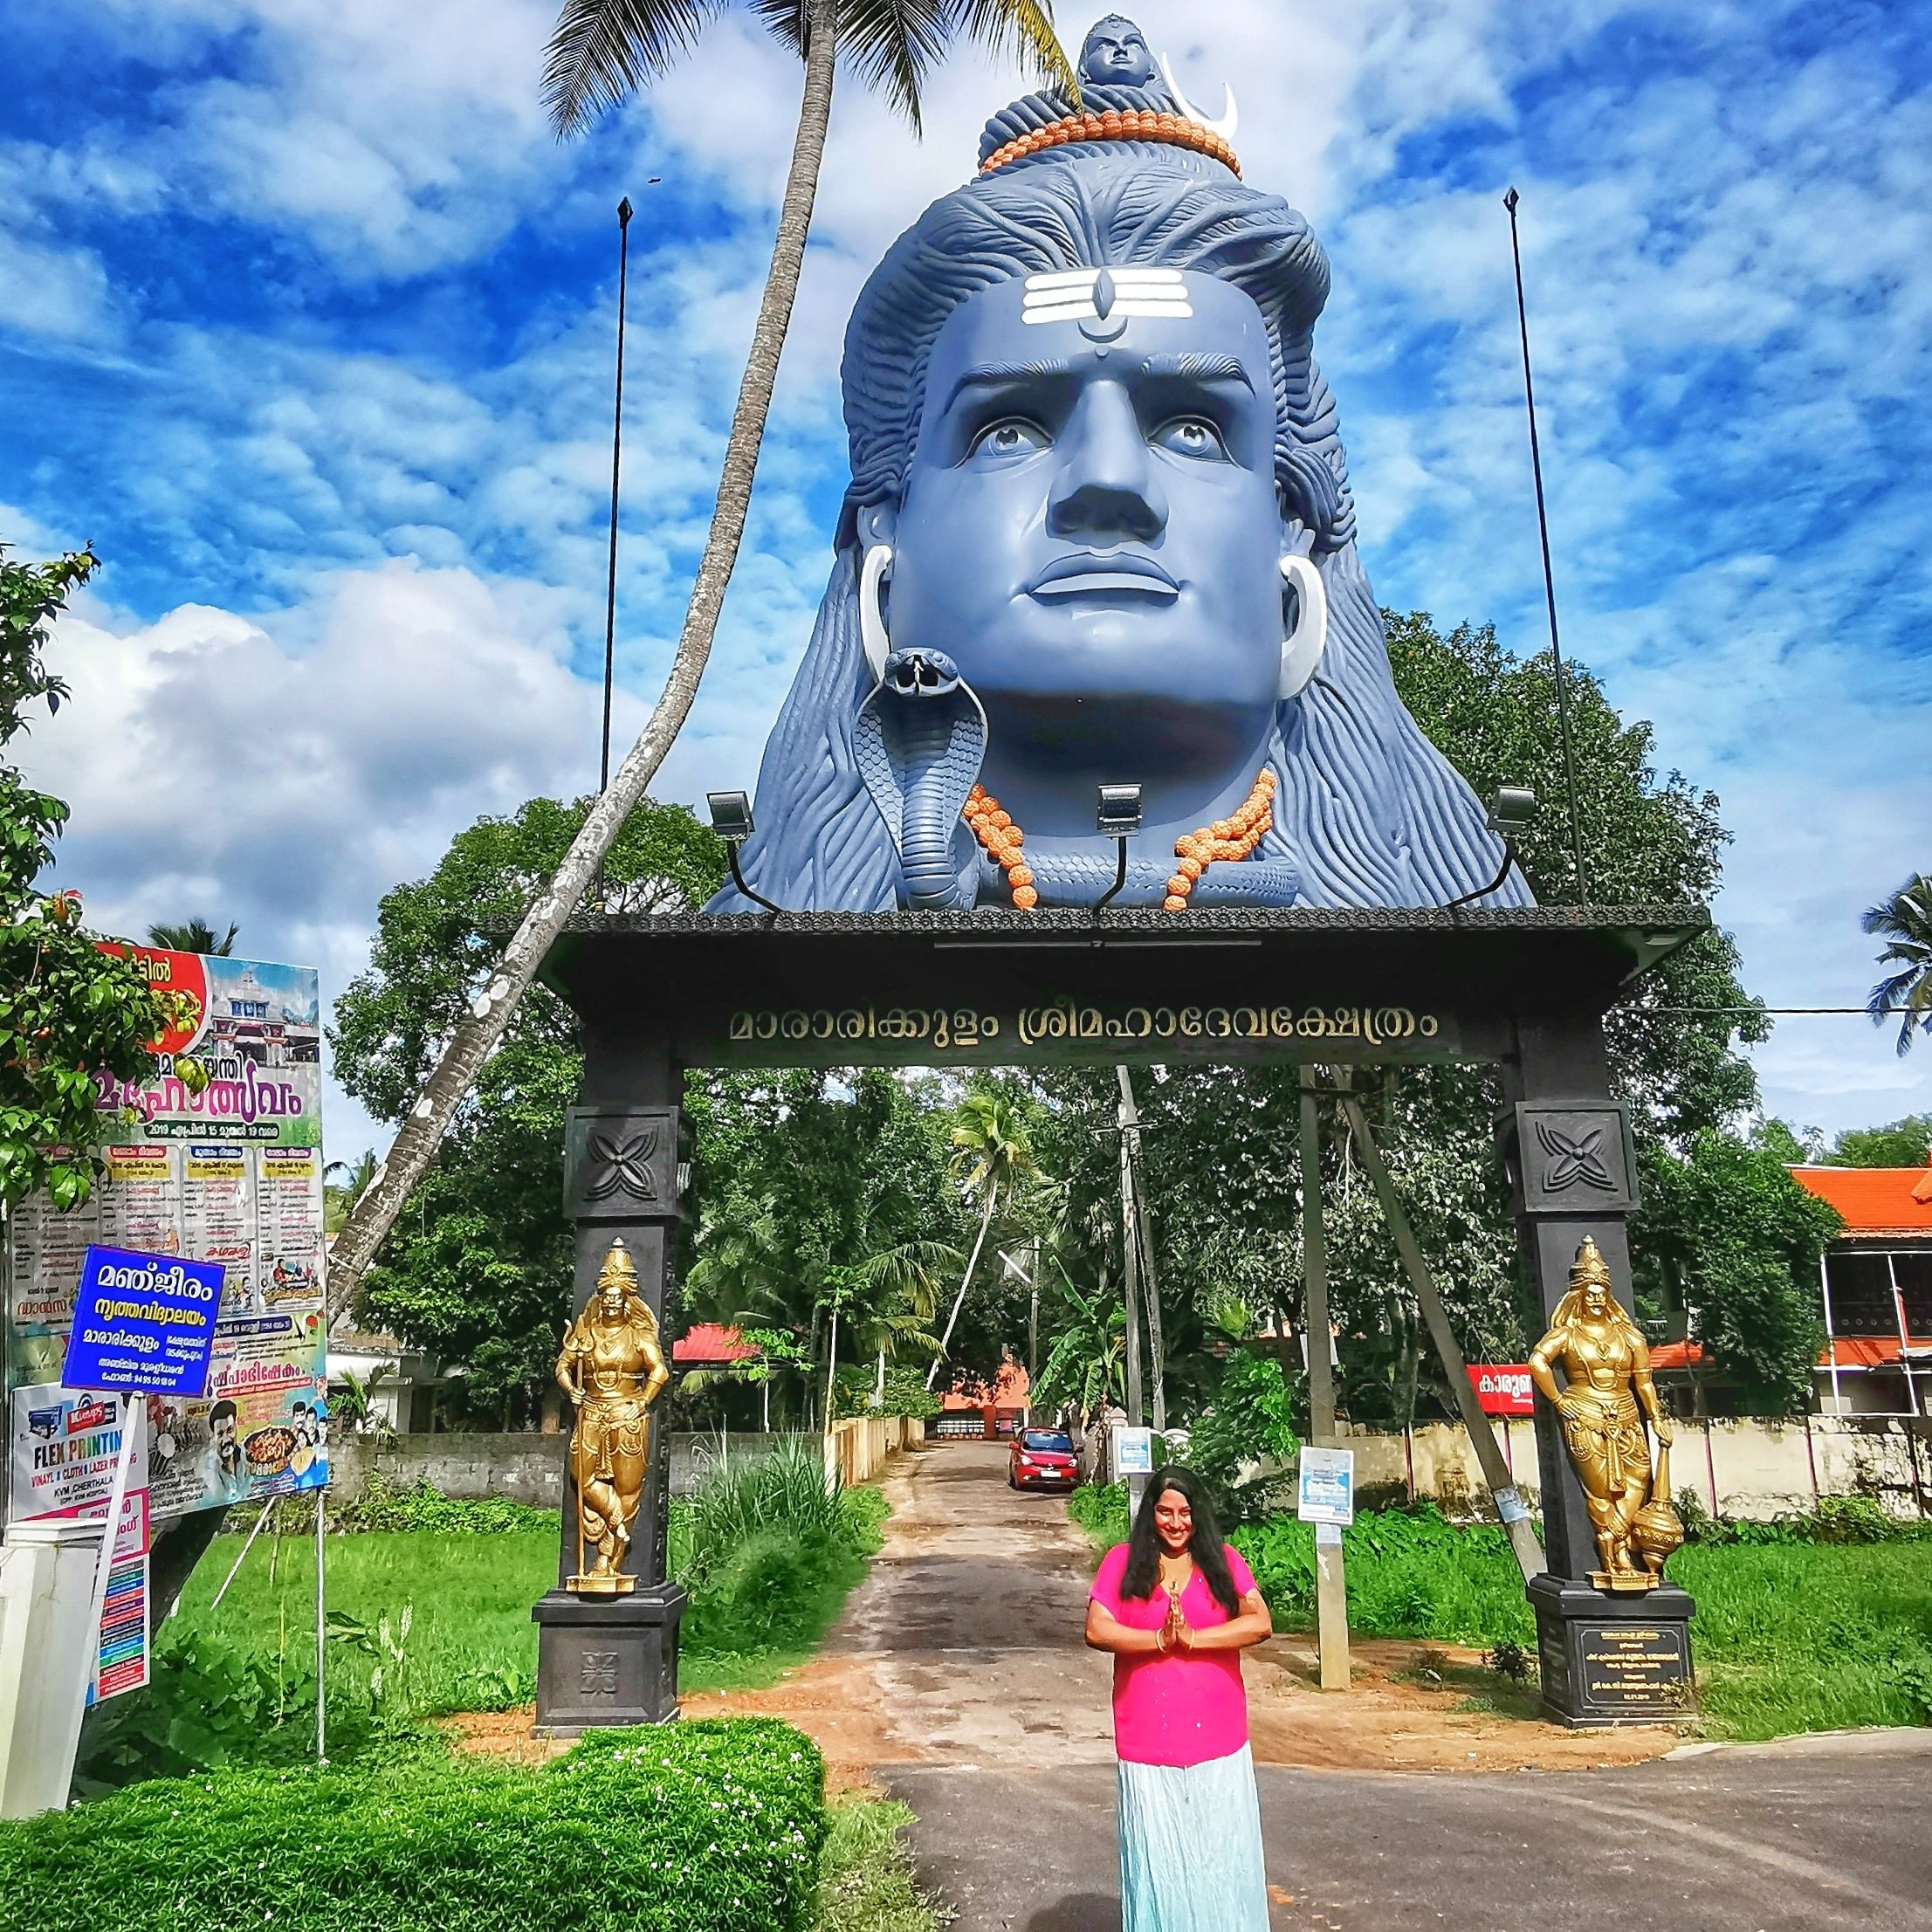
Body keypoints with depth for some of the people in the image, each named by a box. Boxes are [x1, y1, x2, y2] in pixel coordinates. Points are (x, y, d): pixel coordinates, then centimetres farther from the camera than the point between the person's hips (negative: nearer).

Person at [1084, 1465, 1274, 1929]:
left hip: (1217, 1737, 1)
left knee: (1221, 1853, 7)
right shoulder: (1123, 1561, 0)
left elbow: (1260, 1623, -9)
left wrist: (1192, 1638, -17)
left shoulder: (1224, 1560, 3)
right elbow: (1096, 1630, -8)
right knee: (1158, 1856, 6)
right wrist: (1160, 1640, -19)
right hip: (1148, 1739, -1)